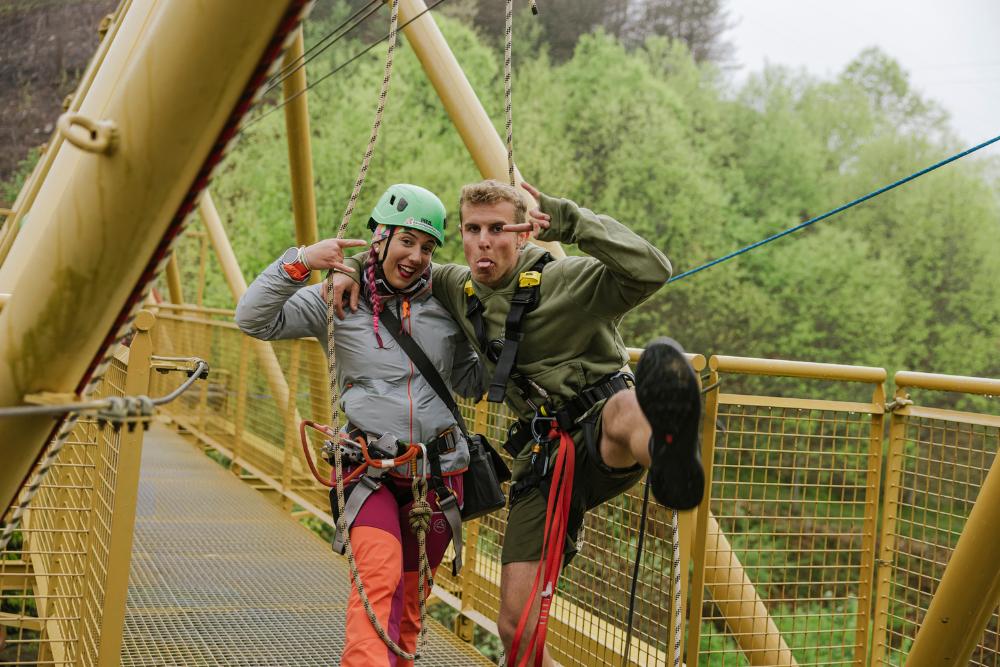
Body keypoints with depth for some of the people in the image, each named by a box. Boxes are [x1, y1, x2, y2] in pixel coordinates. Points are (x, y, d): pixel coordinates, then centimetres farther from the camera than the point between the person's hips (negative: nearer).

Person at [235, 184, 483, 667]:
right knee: (380, 577, -26)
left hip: (438, 469, 4)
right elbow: (253, 319, -7)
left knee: (409, 599, 11)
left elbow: (469, 381, 17)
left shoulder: (443, 306, 8)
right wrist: (299, 263, -17)